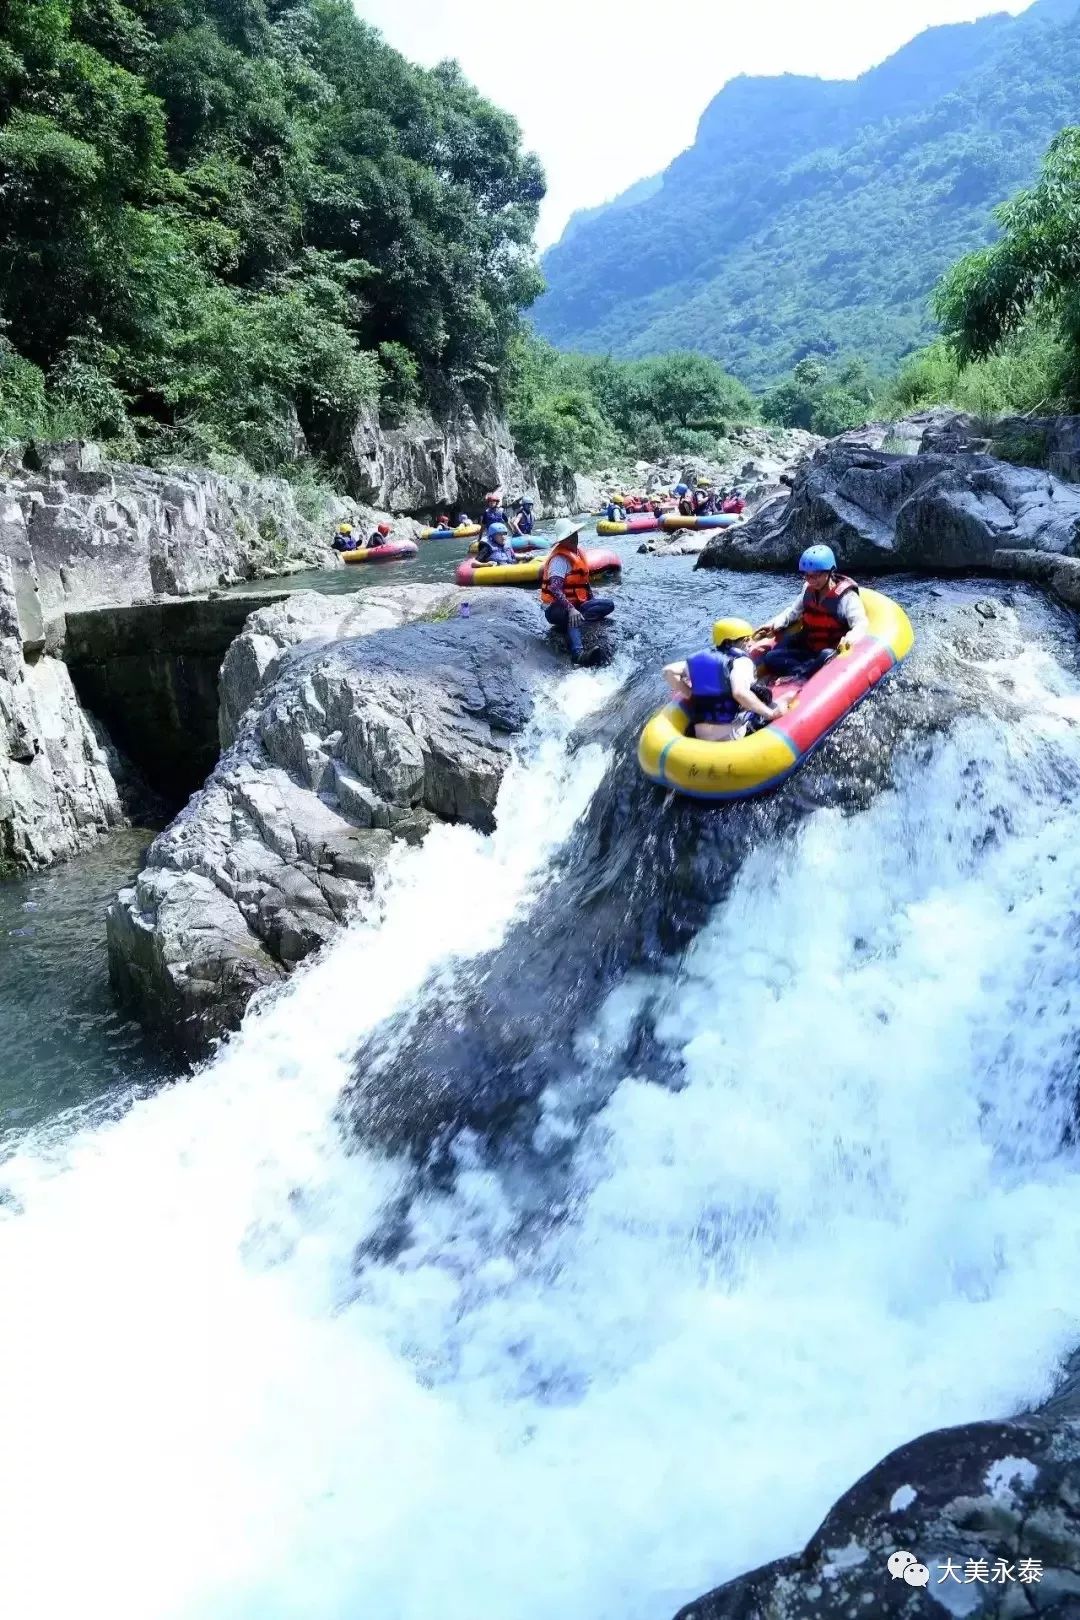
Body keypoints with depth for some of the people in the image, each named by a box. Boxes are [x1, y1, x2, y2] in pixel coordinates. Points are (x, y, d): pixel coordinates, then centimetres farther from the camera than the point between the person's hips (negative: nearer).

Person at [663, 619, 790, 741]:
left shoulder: (702, 658, 15)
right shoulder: (741, 661, -4)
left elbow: (669, 671, 8)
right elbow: (740, 693, -23)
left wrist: (690, 696, 16)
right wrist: (771, 713, -15)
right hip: (734, 736, -7)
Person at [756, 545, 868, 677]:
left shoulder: (846, 596, -13)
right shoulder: (809, 592, 7)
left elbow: (861, 623, -24)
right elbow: (793, 612, 21)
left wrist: (851, 637, -48)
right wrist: (774, 624, 1)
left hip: (834, 653, -6)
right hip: (809, 651, 6)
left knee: (827, 658, -42)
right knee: (771, 658, -15)